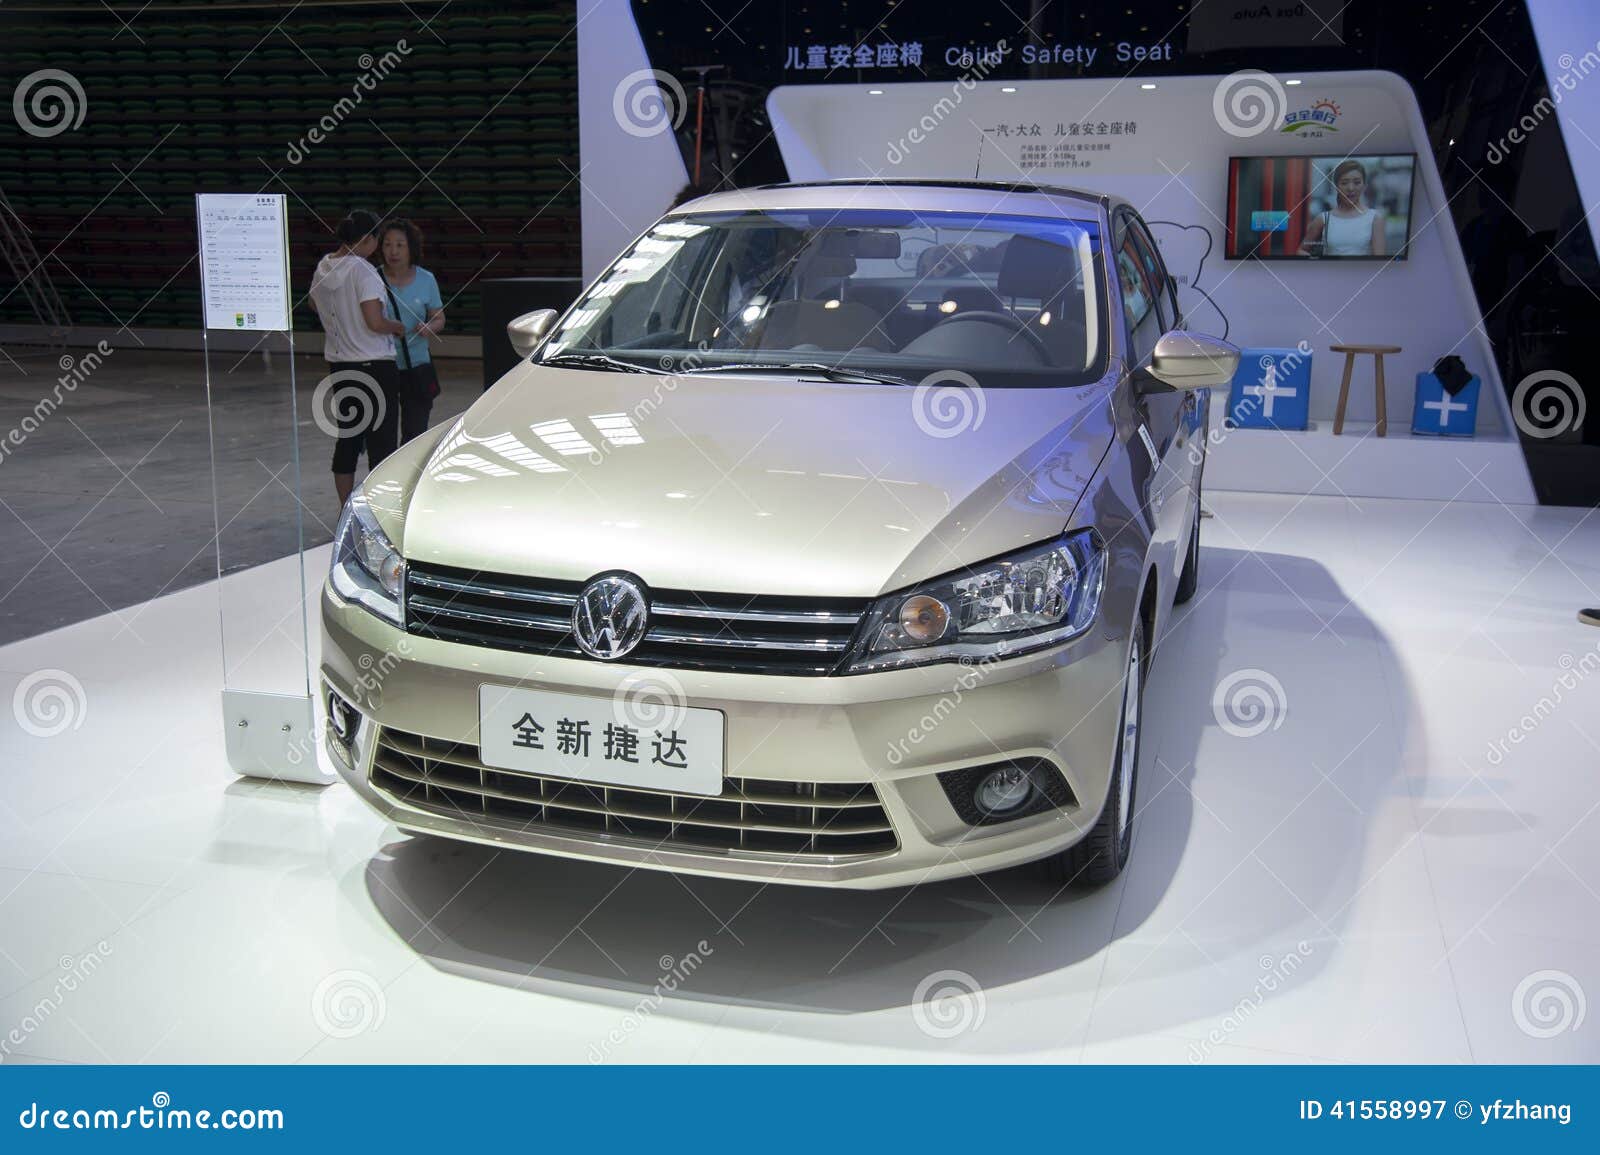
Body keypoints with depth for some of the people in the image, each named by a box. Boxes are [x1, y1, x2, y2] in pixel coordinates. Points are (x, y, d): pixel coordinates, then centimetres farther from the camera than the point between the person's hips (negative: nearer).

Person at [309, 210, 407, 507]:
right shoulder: (362, 270, -17)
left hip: (339, 365, 7)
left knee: (347, 439, 14)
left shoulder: (323, 268, 5)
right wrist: (397, 326, -5)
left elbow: (315, 304, 23)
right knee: (380, 441, 0)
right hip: (373, 365, -7)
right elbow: (375, 322, -23)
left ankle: (346, 512, 20)